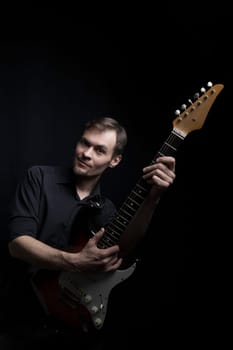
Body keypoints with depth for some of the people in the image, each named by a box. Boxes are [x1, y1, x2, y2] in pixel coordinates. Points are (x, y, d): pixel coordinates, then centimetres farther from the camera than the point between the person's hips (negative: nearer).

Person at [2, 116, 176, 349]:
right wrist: (75, 263, -28)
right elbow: (17, 242, -15)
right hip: (28, 315, -3)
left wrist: (152, 199, -26)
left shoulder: (106, 208, 8)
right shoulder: (40, 177, -4)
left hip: (74, 317, 4)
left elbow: (121, 250, -13)